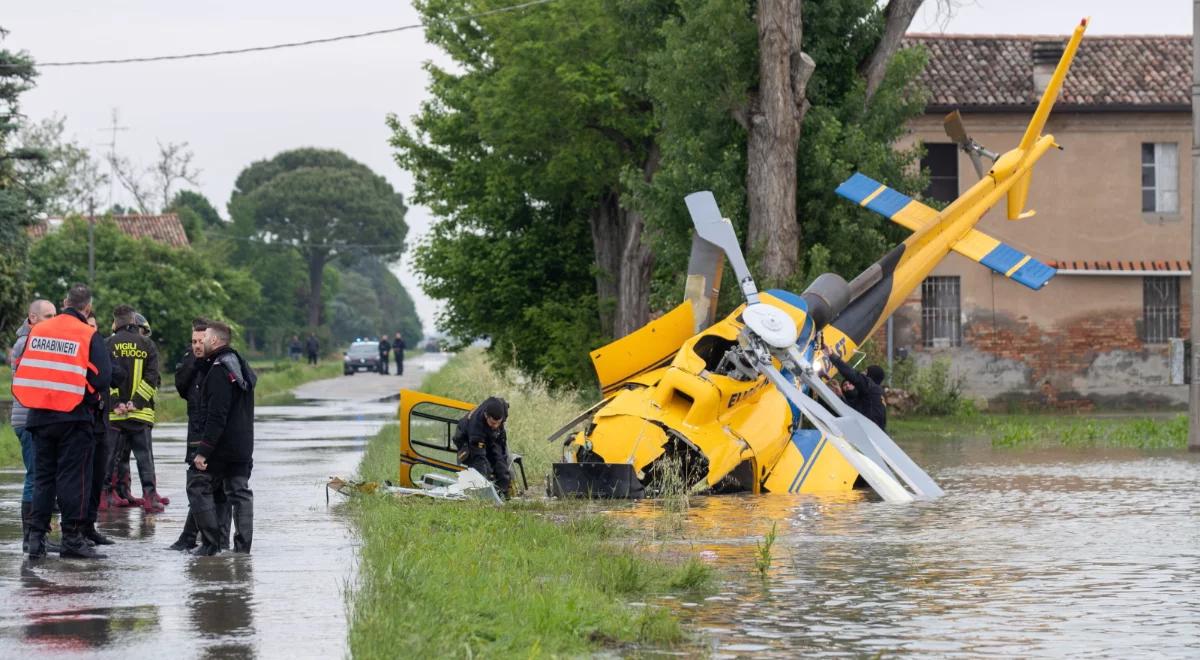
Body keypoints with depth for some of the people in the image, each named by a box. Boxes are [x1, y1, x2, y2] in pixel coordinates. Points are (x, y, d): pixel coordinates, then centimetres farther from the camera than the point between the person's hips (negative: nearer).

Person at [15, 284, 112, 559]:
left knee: (42, 476, 12)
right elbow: (102, 377, -12)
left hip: (39, 415, 4)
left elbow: (21, 369, 9)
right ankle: (72, 537, -1)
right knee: (73, 477, 1)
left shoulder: (36, 331, 6)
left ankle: (37, 537, 8)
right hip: (74, 417, -4)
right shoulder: (89, 336, -7)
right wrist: (91, 401, 7)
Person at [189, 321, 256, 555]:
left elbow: (216, 416, -22)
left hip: (221, 446, -9)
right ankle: (243, 544, 8)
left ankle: (210, 542, -4)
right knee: (239, 492, 11)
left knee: (198, 487, 0)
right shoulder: (241, 367, 15)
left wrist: (204, 450, -22)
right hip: (243, 447, 9)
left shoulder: (219, 370, -16)